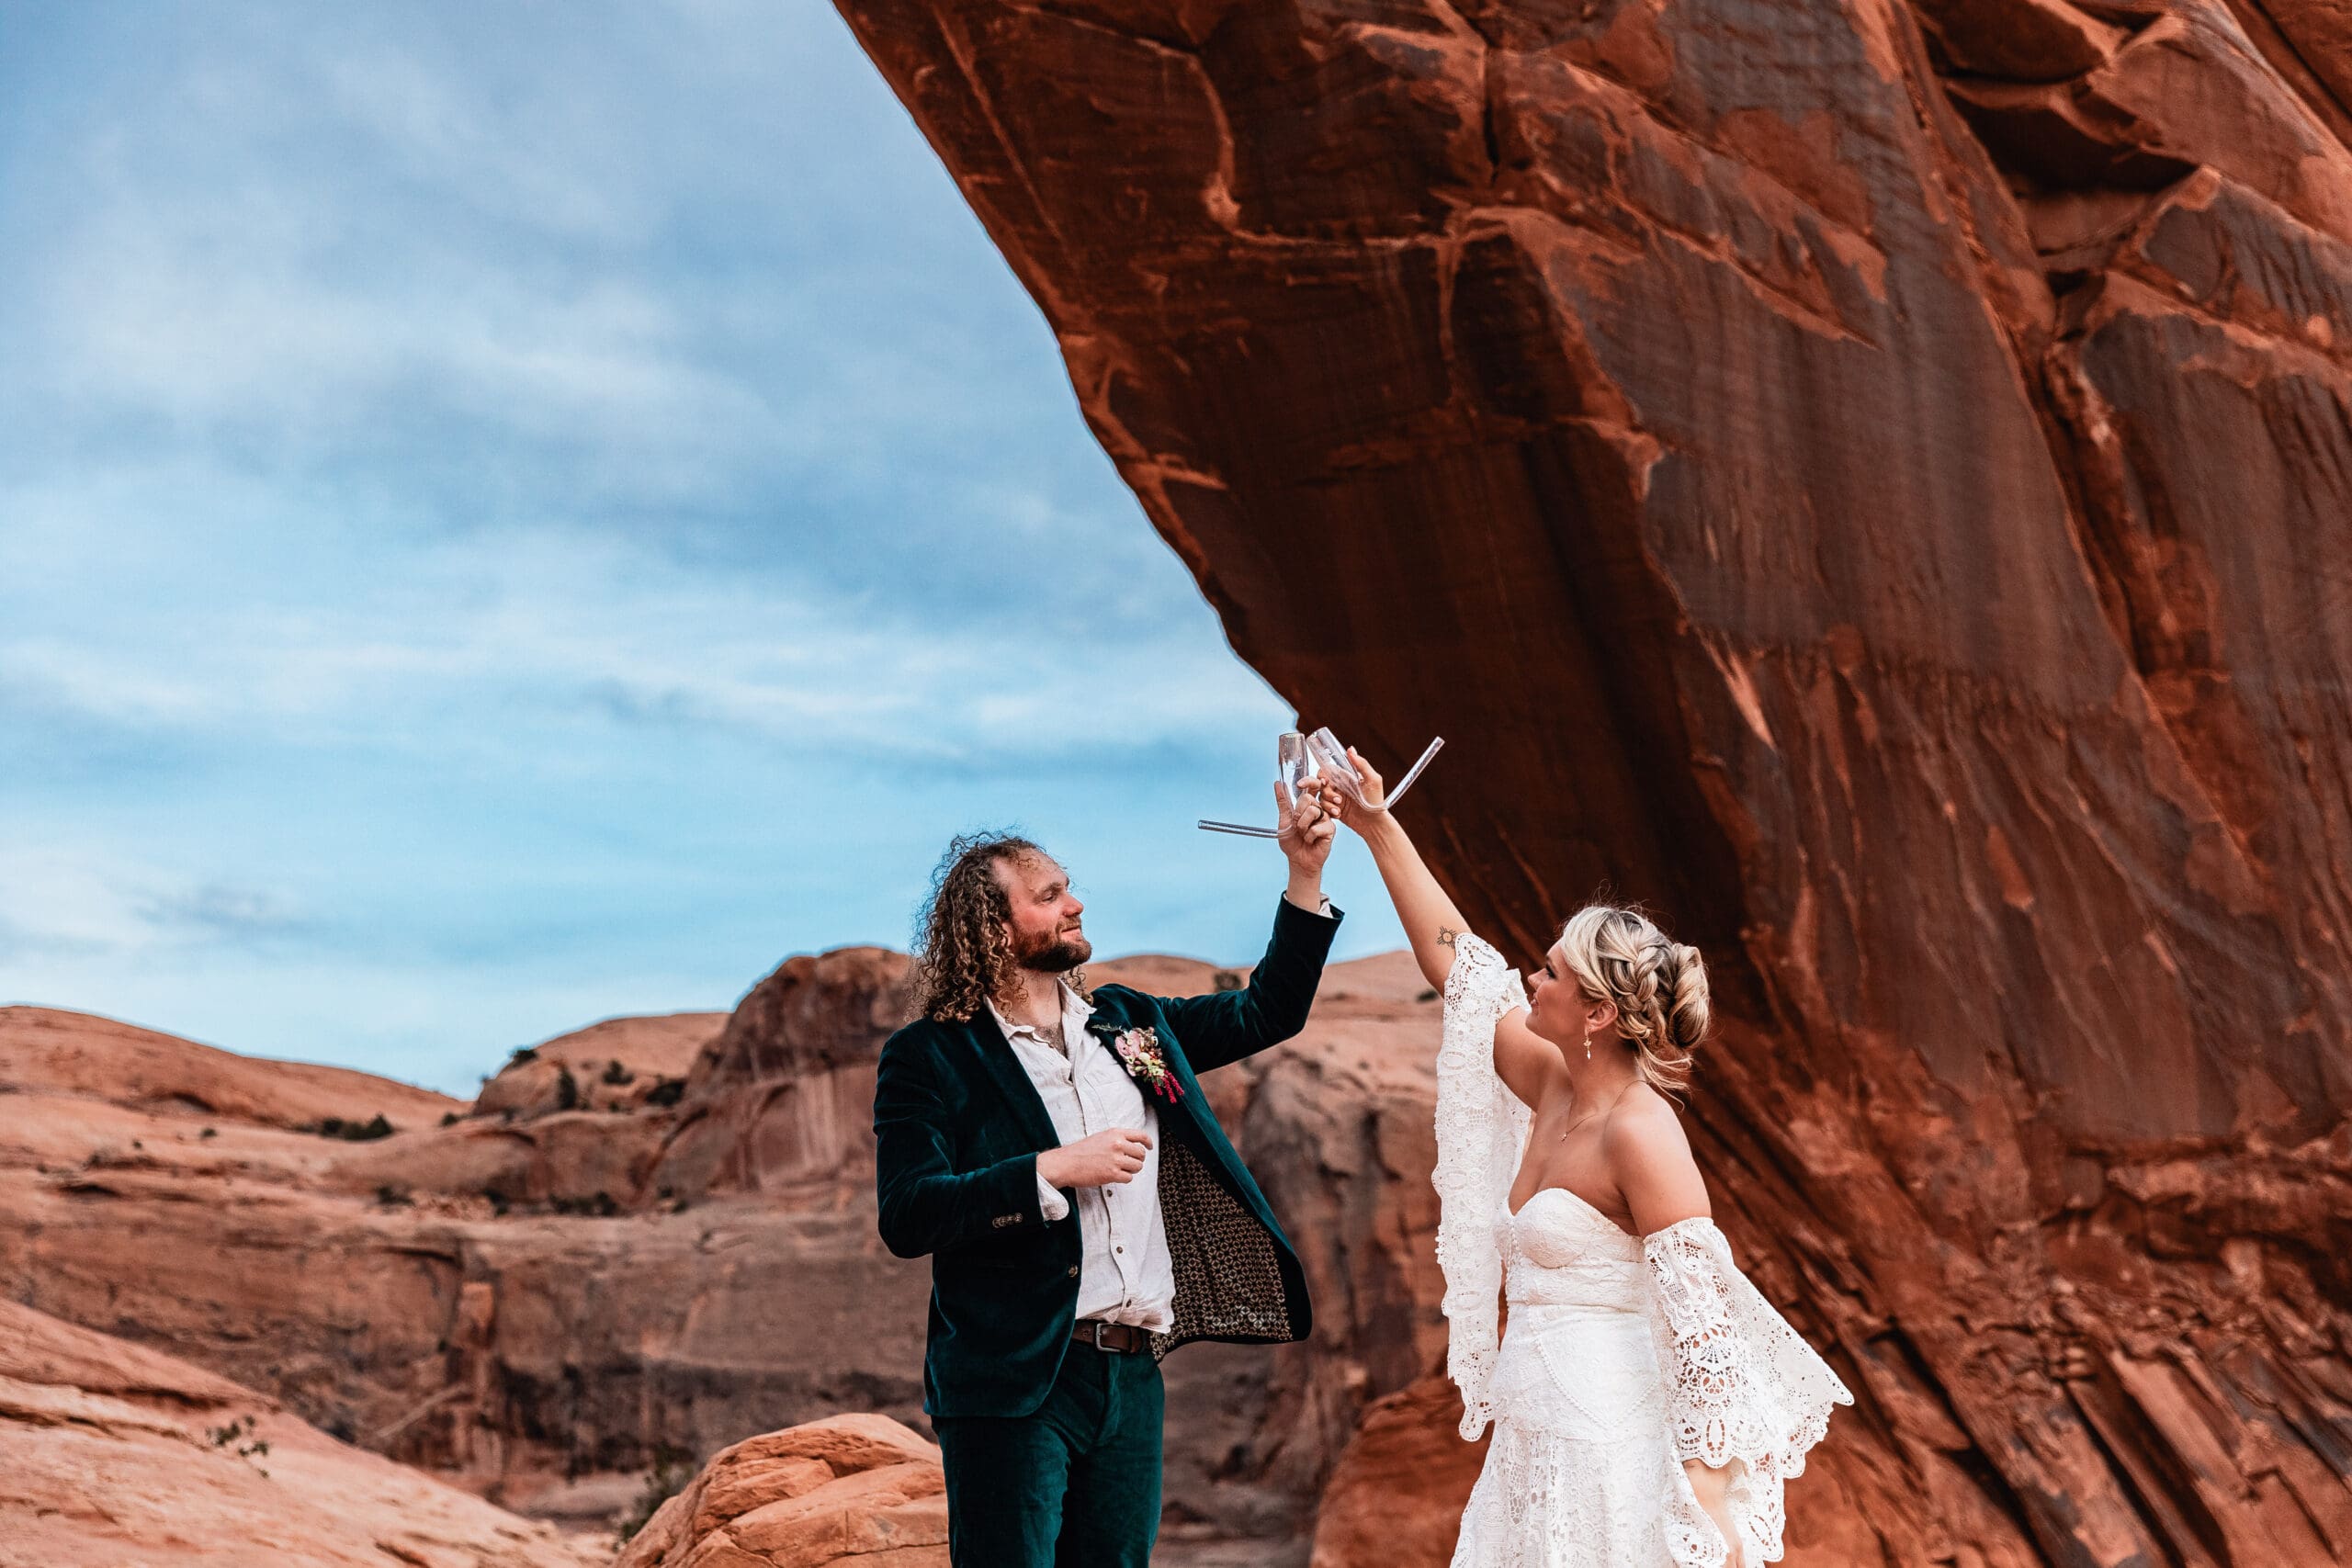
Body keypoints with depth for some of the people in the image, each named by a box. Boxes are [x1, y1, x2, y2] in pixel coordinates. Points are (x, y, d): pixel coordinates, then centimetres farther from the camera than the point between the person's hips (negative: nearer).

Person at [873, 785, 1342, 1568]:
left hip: (1133, 1379, 6)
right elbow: (907, 1216, -16)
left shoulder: (1127, 1022, 13)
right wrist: (1056, 1170, -20)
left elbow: (1265, 1013, 20)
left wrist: (1305, 873, 12)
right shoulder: (929, 1058, -5)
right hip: (1015, 1387, -5)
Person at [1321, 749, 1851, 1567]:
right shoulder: (1555, 1087, 6)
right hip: (1542, 1440, 8)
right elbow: (1457, 960, 14)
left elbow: (1703, 1321, -21)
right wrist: (1377, 828, 16)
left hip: (1614, 1458, -8)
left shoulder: (1640, 1132, -17)